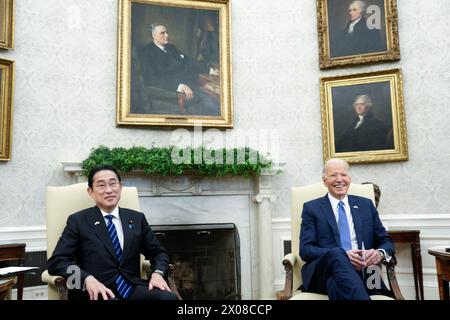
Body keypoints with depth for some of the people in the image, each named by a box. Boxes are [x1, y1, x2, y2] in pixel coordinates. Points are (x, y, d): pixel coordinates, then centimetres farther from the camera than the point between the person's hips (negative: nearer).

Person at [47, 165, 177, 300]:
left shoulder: (137, 218, 15)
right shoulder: (78, 221, 6)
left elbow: (159, 252, 19)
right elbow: (56, 262, -1)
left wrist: (157, 273, -3)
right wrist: (87, 279, -20)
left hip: (133, 287, 2)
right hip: (98, 292, -2)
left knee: (169, 297, -27)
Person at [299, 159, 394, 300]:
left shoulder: (366, 205, 19)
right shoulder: (311, 208, 10)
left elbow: (385, 241, 19)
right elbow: (305, 250, 0)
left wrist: (380, 253, -8)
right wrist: (343, 255, -17)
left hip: (363, 273, 0)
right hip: (325, 270, 1)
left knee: (335, 284, -37)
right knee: (335, 254, -35)